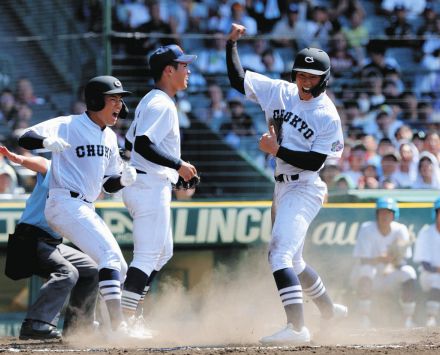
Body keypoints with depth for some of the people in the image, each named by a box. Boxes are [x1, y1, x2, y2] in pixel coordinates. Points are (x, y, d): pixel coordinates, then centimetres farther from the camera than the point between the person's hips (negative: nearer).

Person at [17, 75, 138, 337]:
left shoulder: (110, 137, 16)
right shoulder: (69, 126, -7)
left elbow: (109, 185, 20)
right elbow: (25, 139, -17)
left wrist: (124, 180, -3)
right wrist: (48, 141, -38)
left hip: (87, 209, 9)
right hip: (65, 205, -9)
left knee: (119, 268, 10)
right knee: (111, 255, -23)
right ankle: (118, 324, -31)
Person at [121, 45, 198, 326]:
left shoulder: (150, 101, 17)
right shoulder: (161, 104, -15)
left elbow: (131, 143, 22)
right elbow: (142, 145, -25)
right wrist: (177, 165, -21)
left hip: (142, 184, 11)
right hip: (151, 187, -11)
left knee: (163, 252, 17)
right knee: (148, 255, -11)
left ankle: (128, 315, 16)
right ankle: (126, 318, -14)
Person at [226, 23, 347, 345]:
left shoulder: (328, 116, -12)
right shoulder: (280, 92, 5)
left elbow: (314, 161, -15)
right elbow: (238, 79, 7)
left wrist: (277, 150, -19)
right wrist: (232, 43, -1)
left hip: (305, 189, -8)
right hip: (283, 187, 8)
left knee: (280, 254, -23)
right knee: (292, 261, 21)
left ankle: (297, 327, -30)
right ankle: (328, 309, 42)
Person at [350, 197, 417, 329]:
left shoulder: (400, 230, -8)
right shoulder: (367, 229, -15)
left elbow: (402, 262, -10)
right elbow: (362, 261, -23)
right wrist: (380, 259, -44)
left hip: (388, 279, 3)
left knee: (408, 272, -24)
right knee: (366, 269, -35)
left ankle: (408, 322, -17)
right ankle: (365, 322, -31)